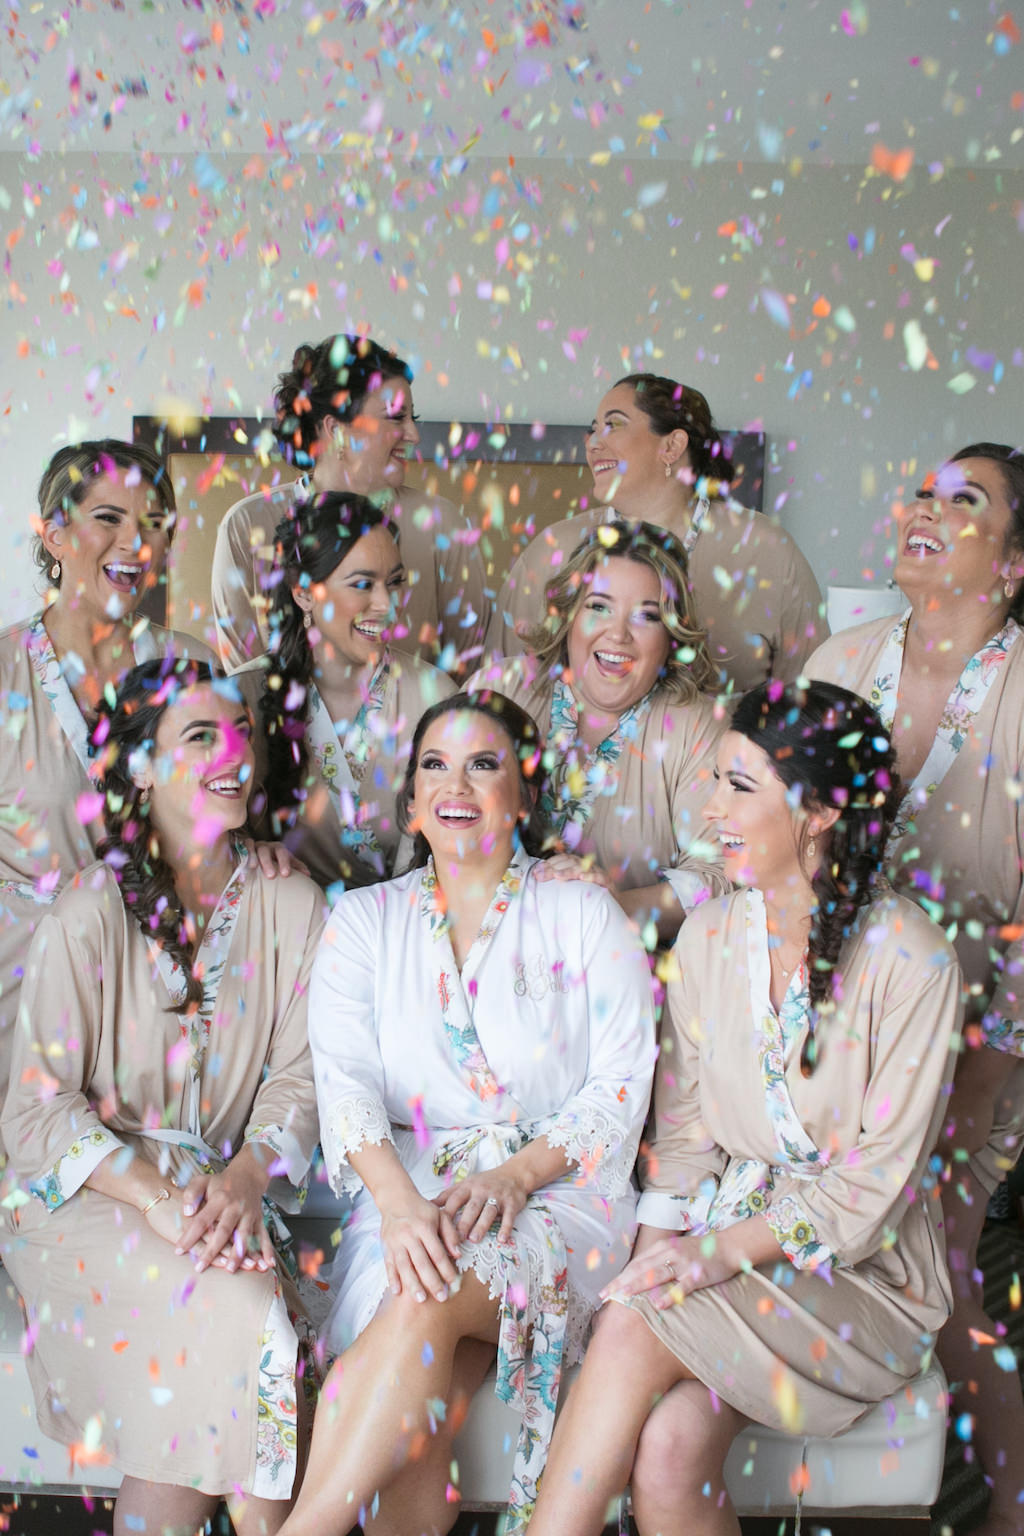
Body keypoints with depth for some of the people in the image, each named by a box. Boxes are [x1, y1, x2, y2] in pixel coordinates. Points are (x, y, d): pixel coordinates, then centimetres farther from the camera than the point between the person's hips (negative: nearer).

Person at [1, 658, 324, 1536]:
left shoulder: (290, 906, 4)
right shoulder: (92, 915, -6)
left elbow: (299, 1076, 2)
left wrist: (245, 1178, -18)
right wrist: (155, 1197, -22)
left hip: (227, 1190, 3)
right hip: (90, 1196, -3)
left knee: (249, 1293, -26)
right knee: (241, 1311, -26)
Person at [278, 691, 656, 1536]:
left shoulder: (586, 914, 8)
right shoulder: (363, 920, 13)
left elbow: (621, 1086, 2)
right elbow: (345, 1082, -1)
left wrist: (517, 1173, -15)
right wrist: (399, 1202, -20)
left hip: (559, 1185, -1)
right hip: (408, 1187, 2)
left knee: (429, 1302, -32)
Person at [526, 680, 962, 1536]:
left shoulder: (910, 959, -12)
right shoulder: (709, 935, 5)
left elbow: (878, 1176, -12)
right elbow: (684, 1123, 7)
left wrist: (730, 1248, -20)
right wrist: (659, 1254, -8)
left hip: (860, 1271, -3)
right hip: (723, 1248, 4)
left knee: (634, 1333, -28)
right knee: (664, 1452, -25)